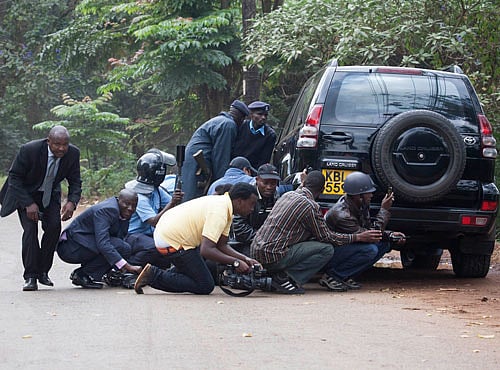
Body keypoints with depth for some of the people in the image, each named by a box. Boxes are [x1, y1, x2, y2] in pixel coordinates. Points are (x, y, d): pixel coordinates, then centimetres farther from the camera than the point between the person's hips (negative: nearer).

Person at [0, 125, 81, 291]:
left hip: (50, 194, 3)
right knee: (30, 228, -19)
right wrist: (28, 204, -29)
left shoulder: (73, 153, -19)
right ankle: (30, 276, -15)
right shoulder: (29, 150, -30)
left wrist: (72, 202, -28)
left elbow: (75, 182, -7)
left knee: (54, 227, -14)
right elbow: (14, 178, -20)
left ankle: (43, 271, 1)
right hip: (25, 193, -3)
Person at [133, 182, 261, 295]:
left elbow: (222, 245, 10)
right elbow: (206, 250, -32)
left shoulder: (223, 202, 7)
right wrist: (236, 262, -26)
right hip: (172, 242, -11)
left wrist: (245, 259, -2)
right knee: (205, 286, -6)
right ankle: (155, 276, -6)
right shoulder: (219, 213, -25)